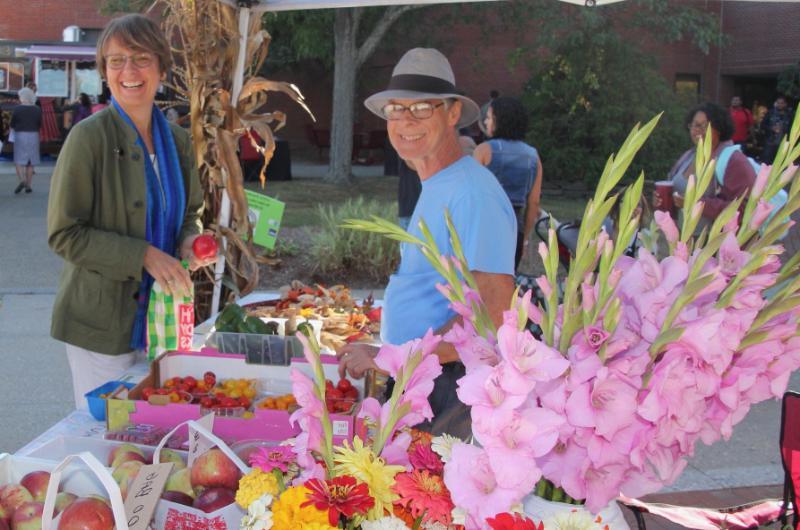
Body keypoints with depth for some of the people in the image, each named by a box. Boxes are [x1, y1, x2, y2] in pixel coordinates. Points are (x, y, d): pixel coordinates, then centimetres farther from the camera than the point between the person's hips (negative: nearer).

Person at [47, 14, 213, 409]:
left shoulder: (177, 140, 5)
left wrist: (190, 242, -5)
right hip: (101, 321, -5)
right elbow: (64, 235, -14)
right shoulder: (88, 137, -13)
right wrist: (145, 255, -21)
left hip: (161, 315, 6)